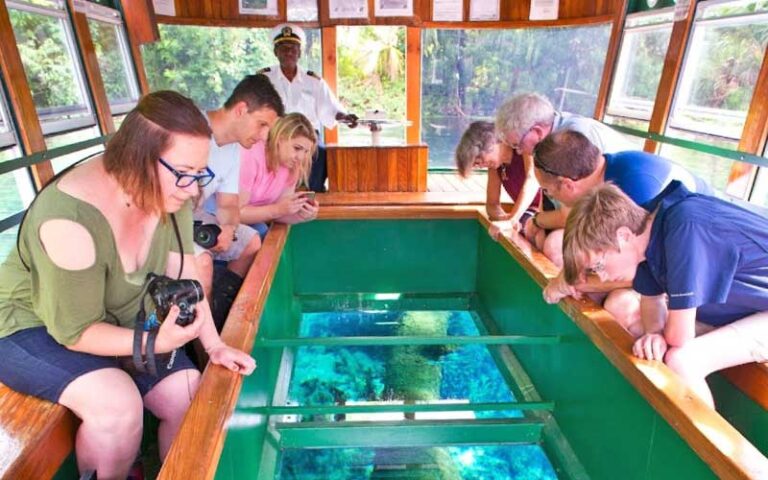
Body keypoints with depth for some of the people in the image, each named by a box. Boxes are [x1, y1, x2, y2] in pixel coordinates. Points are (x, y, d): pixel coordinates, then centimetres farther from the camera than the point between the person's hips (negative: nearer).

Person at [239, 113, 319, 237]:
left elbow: (279, 210, -6)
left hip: (250, 217, 6)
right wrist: (278, 210, -33)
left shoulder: (291, 165, -7)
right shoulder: (251, 157, -27)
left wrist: (302, 215, -26)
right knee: (261, 233, -27)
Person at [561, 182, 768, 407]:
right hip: (748, 307, 8)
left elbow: (678, 336, -30)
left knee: (682, 361, -26)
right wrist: (654, 333, -15)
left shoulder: (686, 230, -34)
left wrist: (661, 333, -8)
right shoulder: (647, 229, -10)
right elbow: (652, 298, 4)